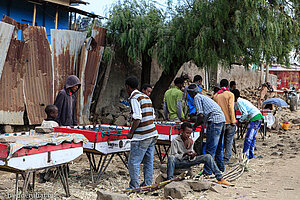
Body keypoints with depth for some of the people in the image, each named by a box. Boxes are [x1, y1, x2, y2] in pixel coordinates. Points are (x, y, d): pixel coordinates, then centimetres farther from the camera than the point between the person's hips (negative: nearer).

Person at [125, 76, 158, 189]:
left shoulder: (134, 98, -10)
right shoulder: (146, 97, 16)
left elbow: (137, 118, -19)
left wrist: (131, 132, -10)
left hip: (142, 137, -9)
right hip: (152, 134, 9)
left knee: (133, 162, 0)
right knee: (148, 162, 12)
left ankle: (135, 187, 4)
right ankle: (147, 185, 18)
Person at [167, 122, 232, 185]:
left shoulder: (190, 141, 7)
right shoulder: (175, 141, -10)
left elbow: (190, 157, 6)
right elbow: (174, 156, -16)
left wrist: (192, 156, -18)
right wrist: (184, 154, -31)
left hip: (187, 161, 5)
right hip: (178, 162, -5)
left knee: (207, 156, -10)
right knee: (171, 157, -42)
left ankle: (220, 178, -11)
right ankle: (169, 180, -42)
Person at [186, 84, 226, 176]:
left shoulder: (197, 98, -1)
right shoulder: (203, 97, 27)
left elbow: (200, 115, -11)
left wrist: (195, 126, 2)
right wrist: (198, 123, 28)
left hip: (214, 121, -10)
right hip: (222, 119, 10)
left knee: (210, 148, -8)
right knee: (219, 147, 19)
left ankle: (207, 171, -7)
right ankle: (220, 167, 29)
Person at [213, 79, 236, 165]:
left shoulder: (215, 95, 7)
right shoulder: (230, 94, -6)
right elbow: (231, 108, -13)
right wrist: (233, 121, -11)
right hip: (229, 122, -4)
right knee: (229, 141, 4)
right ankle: (226, 159, 1)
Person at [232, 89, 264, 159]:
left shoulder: (239, 101, -3)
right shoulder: (243, 100, 25)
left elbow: (245, 113, -12)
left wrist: (240, 121, -1)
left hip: (255, 118, -9)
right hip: (260, 116, 9)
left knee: (248, 138, -9)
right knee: (252, 138, 14)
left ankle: (245, 155, -11)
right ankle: (251, 155, 16)